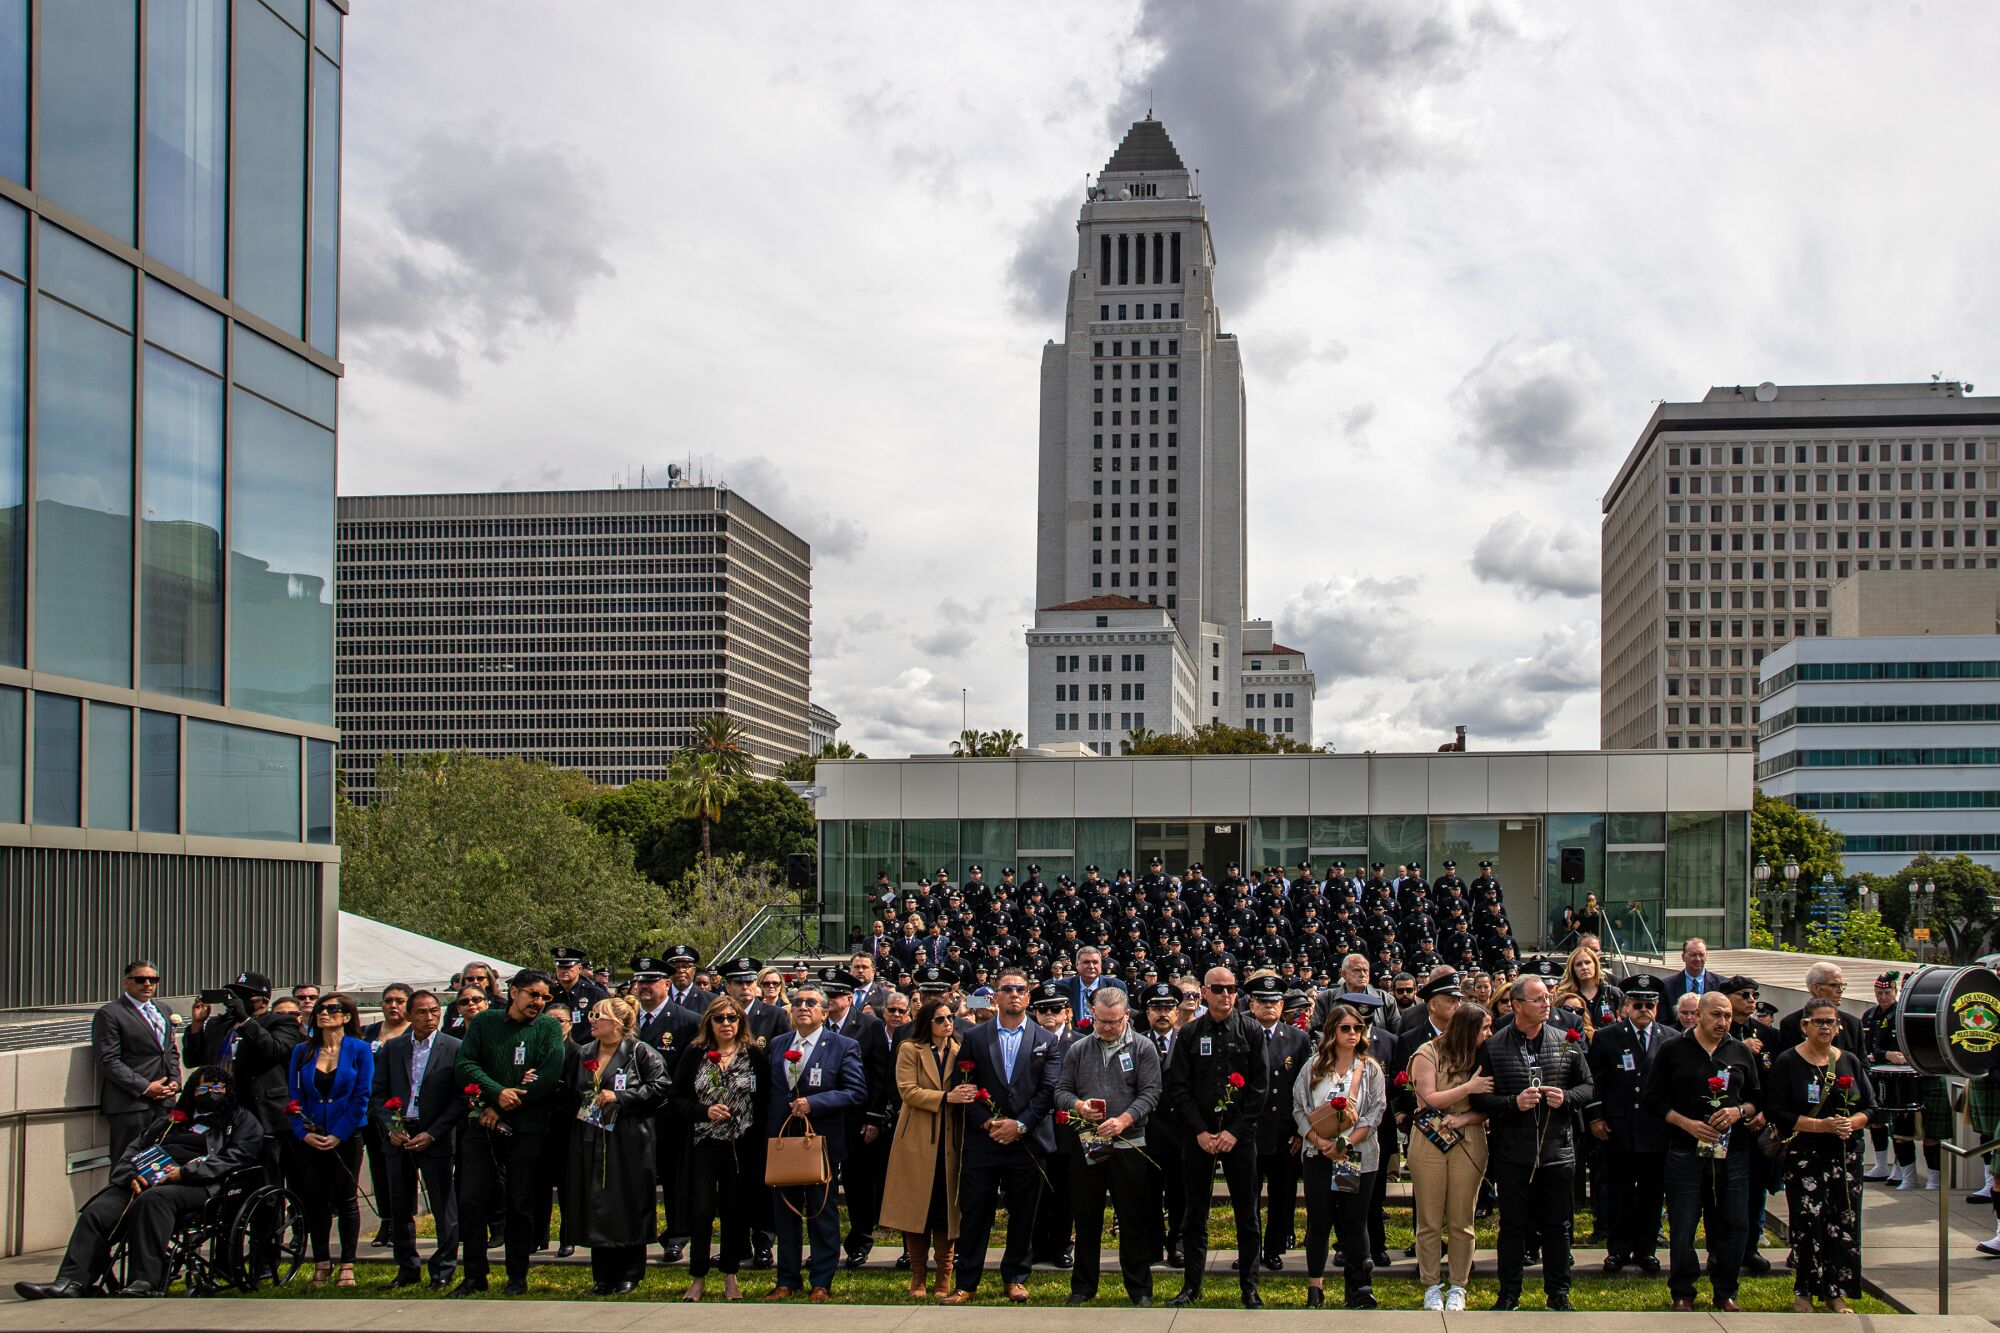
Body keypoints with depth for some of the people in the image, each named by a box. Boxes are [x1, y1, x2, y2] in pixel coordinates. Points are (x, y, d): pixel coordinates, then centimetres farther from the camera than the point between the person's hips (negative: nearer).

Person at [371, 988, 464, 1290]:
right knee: (400, 1208, 9)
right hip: (398, 1136, 3)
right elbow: (377, 1094, 9)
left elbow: (461, 1099, -5)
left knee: (444, 1209, -1)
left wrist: (431, 1134, -12)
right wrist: (390, 1129, -6)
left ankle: (443, 1271, 10)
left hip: (435, 1138, -3)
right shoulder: (392, 1048, 8)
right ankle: (407, 1268, 22)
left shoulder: (454, 1048, -2)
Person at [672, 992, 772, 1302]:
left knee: (736, 1212, 7)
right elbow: (678, 1100, 2)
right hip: (703, 1144, 0)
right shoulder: (694, 1054, 2)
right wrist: (705, 1111, -14)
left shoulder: (754, 1055, 0)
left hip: (742, 1145, 0)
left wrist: (758, 1134, -7)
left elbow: (766, 1100, 2)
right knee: (701, 1212, -4)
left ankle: (730, 1277, 20)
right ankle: (698, 1279, 9)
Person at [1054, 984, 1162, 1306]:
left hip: (1129, 1144, -2)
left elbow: (1150, 1093, -5)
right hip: (1085, 1144, 2)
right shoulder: (1077, 1050, 11)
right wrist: (1079, 1106, -11)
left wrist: (1123, 1120, -20)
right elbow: (1061, 1090, 11)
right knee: (1086, 1219, 8)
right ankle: (1083, 1287, 18)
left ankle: (1140, 1290, 11)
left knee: (1134, 1220, 1)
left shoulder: (1143, 1048, 3)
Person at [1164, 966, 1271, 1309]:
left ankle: (1249, 1287, 13)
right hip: (1198, 1136, 1)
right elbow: (1178, 1088, 2)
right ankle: (1191, 1284, 16)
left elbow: (1259, 1085, -3)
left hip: (1239, 1136, -1)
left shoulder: (1251, 1030, 1)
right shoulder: (1189, 1034, 5)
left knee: (1247, 1216, 3)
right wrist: (1200, 1132, -8)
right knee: (1195, 1215, 7)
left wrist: (1235, 1132, -10)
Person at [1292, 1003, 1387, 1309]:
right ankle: (1315, 1288, 9)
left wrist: (1346, 1143, -15)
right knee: (1318, 1220, 3)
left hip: (1358, 1156, -1)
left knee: (1354, 1223, 1)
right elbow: (1299, 1108, 2)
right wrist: (1318, 1140, -14)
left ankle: (1359, 1289, 6)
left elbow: (1376, 1111, -3)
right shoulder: (1313, 1068, 5)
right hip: (1319, 1156, 1)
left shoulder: (1371, 1070, 4)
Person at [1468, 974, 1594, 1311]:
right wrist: (1514, 1103, -17)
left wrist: (1566, 1097, -10)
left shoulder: (1566, 1043, 5)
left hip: (1558, 1151, 2)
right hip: (1512, 1153, -1)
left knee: (1556, 1226, 9)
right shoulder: (1493, 1047, -1)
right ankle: (1509, 1293, 18)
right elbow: (1479, 1098, -3)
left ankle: (1558, 1292, 21)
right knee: (1512, 1226, 7)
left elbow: (1587, 1086, 10)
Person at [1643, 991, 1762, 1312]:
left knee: (1731, 1226, 5)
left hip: (1732, 1151, 3)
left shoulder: (1741, 1052, 11)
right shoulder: (1673, 1051, 1)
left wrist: (1739, 1111, -6)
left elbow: (1758, 1096, 15)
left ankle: (1726, 1292, 20)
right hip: (1686, 1152, -3)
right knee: (1682, 1228, 1)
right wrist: (1687, 1123, -11)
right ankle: (1682, 1294, 15)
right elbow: (1651, 1098, 0)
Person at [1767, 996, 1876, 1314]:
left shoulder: (1850, 1062, 11)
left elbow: (1870, 1108, 12)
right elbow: (1776, 1112, -9)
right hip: (1804, 1157, -3)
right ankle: (1803, 1292, 7)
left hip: (1846, 1156, 3)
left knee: (1844, 1224, 1)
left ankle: (1836, 1292, 12)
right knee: (1808, 1224, -4)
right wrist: (1821, 1125, -17)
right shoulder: (1787, 1062, -1)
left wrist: (1851, 1122, -10)